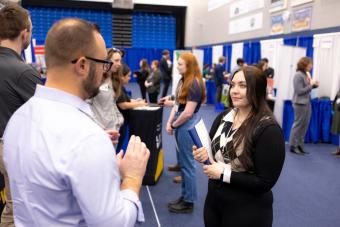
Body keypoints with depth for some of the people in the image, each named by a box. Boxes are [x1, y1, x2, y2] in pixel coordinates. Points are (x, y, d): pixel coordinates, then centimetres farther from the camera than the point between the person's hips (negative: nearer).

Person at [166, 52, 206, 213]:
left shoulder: (194, 84, -18)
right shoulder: (183, 81, 10)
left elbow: (188, 112, -21)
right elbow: (176, 104, 10)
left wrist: (174, 125, -8)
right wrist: (169, 122, -2)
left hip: (187, 125, -9)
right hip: (180, 124, 9)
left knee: (187, 164, 1)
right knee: (182, 162, 17)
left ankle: (189, 202, 15)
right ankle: (185, 196, 31)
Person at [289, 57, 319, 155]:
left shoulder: (306, 74, 9)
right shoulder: (298, 75, -14)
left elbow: (307, 88, 14)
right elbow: (300, 91, -18)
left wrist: (314, 85, -3)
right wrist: (311, 85, -14)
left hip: (307, 103, 8)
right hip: (300, 103, -8)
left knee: (304, 125, 11)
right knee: (298, 124, -2)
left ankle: (299, 145, 20)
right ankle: (293, 146, 7)